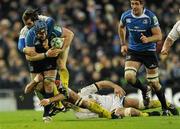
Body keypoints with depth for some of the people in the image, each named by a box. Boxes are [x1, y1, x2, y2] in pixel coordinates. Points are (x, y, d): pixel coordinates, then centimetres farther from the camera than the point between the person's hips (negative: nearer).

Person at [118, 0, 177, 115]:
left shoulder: (150, 17, -17)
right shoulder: (126, 16, -7)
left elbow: (159, 36, -14)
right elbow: (121, 27, 17)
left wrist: (148, 39, -33)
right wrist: (123, 44, 11)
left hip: (149, 52, -3)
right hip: (133, 51, 3)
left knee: (154, 83, 2)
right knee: (129, 76, -20)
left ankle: (165, 108, 21)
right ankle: (144, 90, 12)